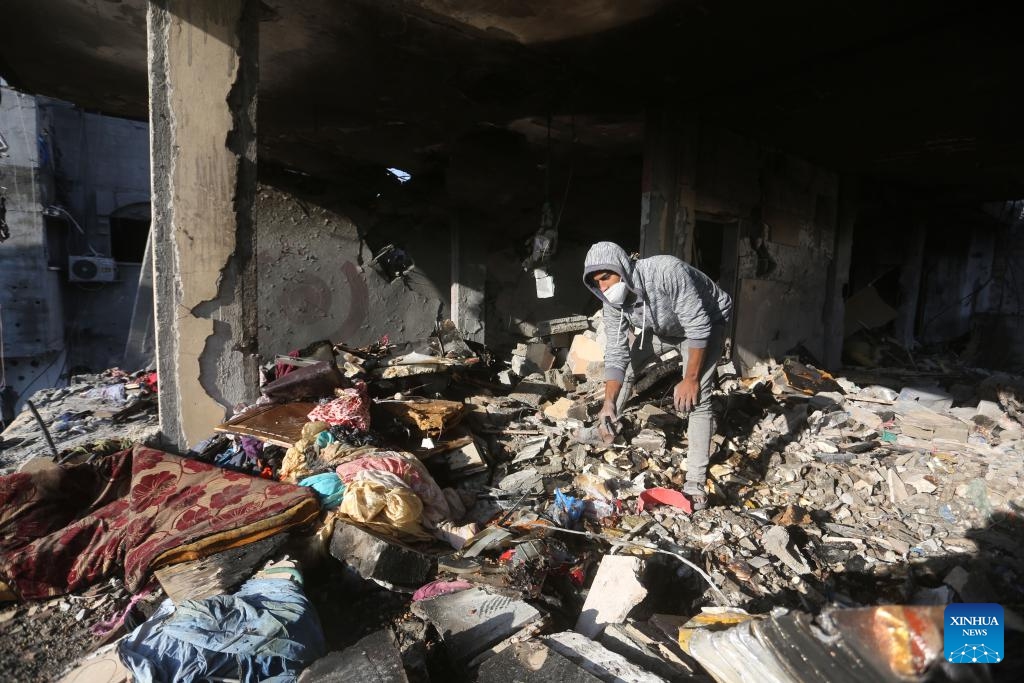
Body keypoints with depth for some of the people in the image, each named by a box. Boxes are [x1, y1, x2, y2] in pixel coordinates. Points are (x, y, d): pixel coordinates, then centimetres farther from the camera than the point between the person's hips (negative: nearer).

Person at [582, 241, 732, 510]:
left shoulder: (667, 271, -40)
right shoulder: (613, 302, -20)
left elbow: (698, 326, -33)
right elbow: (616, 353, -21)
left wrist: (690, 379, -27)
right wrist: (609, 403, -32)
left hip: (706, 322, -6)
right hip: (660, 327, 6)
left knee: (697, 397, -17)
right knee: (626, 364, 1)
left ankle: (695, 484, -12)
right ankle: (606, 427, 24)